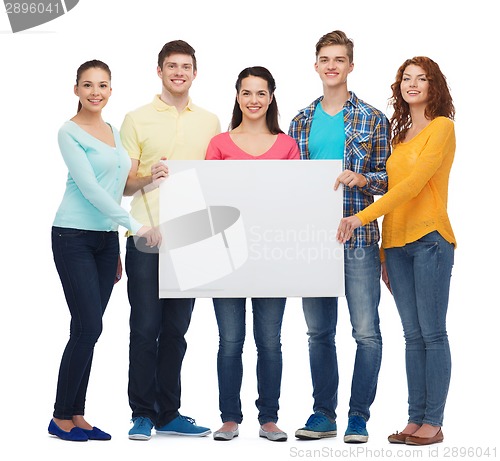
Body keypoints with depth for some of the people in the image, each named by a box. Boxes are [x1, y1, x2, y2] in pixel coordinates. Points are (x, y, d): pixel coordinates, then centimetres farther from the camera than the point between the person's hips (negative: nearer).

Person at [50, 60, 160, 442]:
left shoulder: (114, 132, 15)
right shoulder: (70, 132, -6)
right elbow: (89, 187, -15)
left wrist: (117, 248, 16)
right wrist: (135, 225, -19)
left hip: (107, 238, 7)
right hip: (74, 237, -7)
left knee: (90, 329, 6)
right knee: (88, 326, -10)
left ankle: (76, 415, 13)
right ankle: (61, 417, 2)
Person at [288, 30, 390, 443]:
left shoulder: (372, 120, 2)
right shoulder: (301, 122, 12)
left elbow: (388, 178, 2)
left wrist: (359, 179, -17)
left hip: (358, 236, -3)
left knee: (366, 330, -3)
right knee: (319, 331, 9)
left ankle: (359, 416, 7)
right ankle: (323, 414, 19)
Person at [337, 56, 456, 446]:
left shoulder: (442, 127, -3)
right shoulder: (400, 134, 18)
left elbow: (413, 183, -15)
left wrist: (362, 217, -21)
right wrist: (384, 253, 11)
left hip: (429, 239, -7)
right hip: (396, 242, 7)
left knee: (432, 332, -4)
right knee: (413, 335, 8)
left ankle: (434, 422, 1)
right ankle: (415, 418, 12)